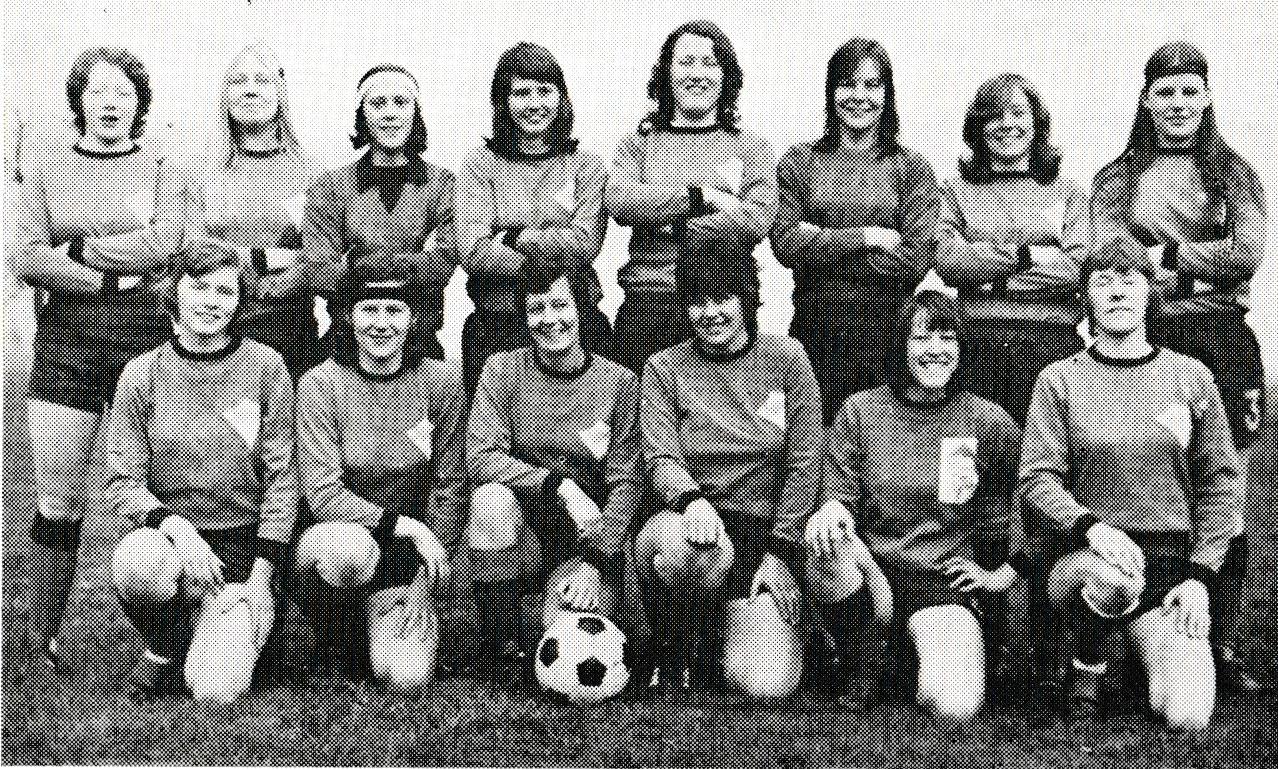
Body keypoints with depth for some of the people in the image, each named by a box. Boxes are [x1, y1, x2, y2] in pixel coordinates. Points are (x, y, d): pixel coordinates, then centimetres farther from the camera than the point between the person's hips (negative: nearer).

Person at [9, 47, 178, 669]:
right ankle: (43, 640, 9)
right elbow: (22, 257, 0)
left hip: (145, 338, -1)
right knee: (58, 501, 0)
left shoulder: (161, 169, 9)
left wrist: (75, 251, -7)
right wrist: (117, 270, -7)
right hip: (65, 343, 1)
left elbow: (167, 247, -8)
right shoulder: (43, 169, 13)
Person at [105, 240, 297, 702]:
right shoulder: (141, 375, -1)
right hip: (171, 537, 1)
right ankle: (164, 647, -2)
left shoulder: (264, 366, -4)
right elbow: (122, 485, -2)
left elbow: (281, 478, -4)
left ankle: (241, 630, 17)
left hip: (246, 546, -1)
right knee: (136, 562, -35)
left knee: (216, 689, -19)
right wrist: (174, 525, -22)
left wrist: (260, 578, -9)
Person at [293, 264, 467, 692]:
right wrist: (402, 524, -24)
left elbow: (448, 491, -2)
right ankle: (334, 644, -4)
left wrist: (423, 584, -8)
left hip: (409, 550, 1)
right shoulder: (320, 385, -8)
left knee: (407, 678, -21)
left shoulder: (442, 382, -4)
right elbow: (323, 495, -14)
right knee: (348, 545, -38)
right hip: (336, 538, -1)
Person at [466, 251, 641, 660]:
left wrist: (595, 560, -16)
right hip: (520, 537, 2)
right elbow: (480, 458, -11)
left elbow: (626, 483, -4)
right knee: (491, 498, -32)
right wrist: (560, 485, -23)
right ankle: (501, 647, -14)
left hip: (587, 547, -2)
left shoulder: (619, 382, -2)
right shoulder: (503, 370, 0)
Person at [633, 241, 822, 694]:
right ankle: (672, 654, -7)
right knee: (672, 547, -40)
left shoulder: (786, 359, 5)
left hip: (764, 526, 1)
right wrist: (692, 499, -29)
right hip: (691, 518, -1)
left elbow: (803, 465, 3)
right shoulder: (664, 368, 5)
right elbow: (661, 458, -6)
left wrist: (781, 552, -3)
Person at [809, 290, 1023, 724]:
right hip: (869, 566, 2)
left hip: (944, 580, -1)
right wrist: (831, 509, -21)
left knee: (954, 709, -29)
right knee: (826, 538, -36)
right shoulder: (860, 411, 2)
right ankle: (863, 667, -7)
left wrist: (1006, 573, 7)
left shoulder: (990, 423, 2)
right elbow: (838, 494, 3)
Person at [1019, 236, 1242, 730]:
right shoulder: (1060, 380, 2)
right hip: (1085, 559, -1)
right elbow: (1035, 481, -4)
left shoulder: (1190, 376, 7)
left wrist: (1199, 575, -1)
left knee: (1187, 716, -18)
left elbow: (1221, 484, 8)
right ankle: (1087, 667, -4)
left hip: (1173, 566, 1)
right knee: (1114, 578, -39)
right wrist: (1091, 526, -23)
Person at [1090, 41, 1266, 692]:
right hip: (1145, 341, 0)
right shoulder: (1117, 178, 12)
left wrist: (1165, 257, -7)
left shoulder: (1234, 173, 12)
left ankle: (1223, 645, 10)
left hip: (1222, 341, 0)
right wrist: (1205, 268, -10)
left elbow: (1249, 253, -3)